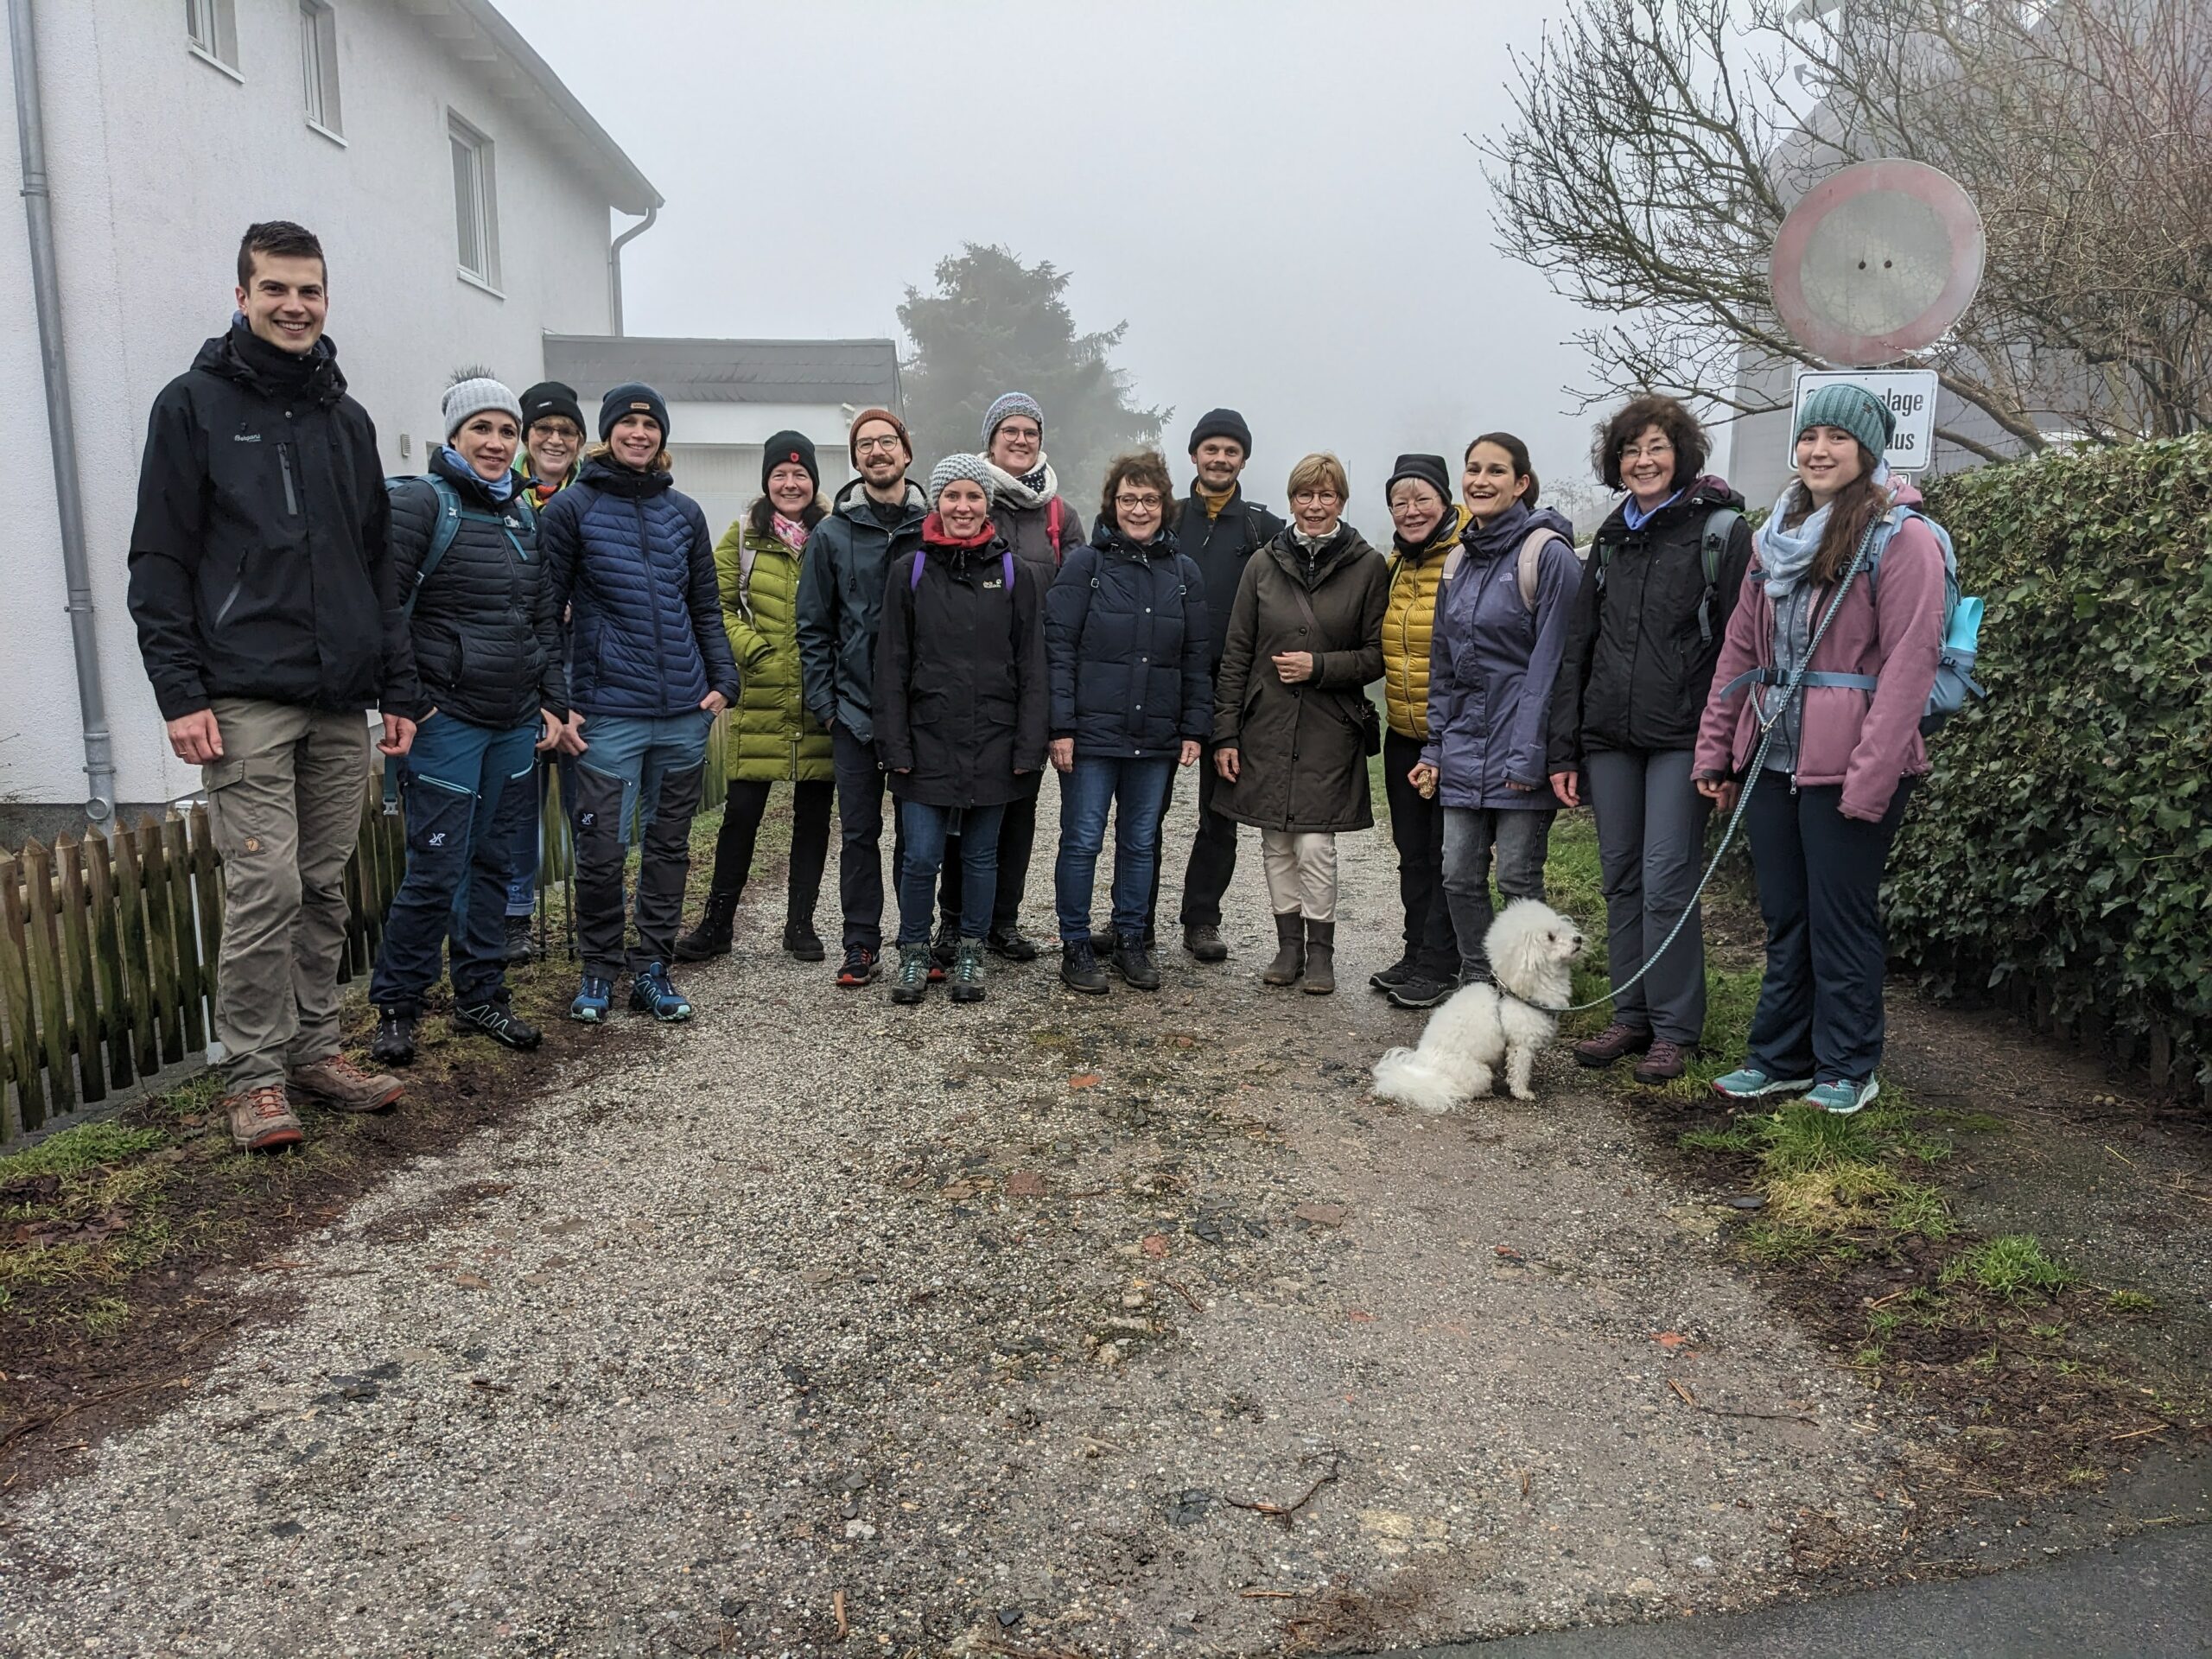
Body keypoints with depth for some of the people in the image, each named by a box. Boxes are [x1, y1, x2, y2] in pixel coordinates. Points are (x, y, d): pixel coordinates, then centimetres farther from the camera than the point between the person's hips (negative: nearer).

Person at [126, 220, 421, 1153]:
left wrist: (399, 689, 12)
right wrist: (180, 693, -11)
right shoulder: (195, 405, 3)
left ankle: (313, 1050, 20)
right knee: (265, 888, -8)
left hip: (340, 704, 5)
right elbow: (159, 562, -2)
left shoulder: (348, 420, 17)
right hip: (244, 699, -5)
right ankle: (254, 1073, 5)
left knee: (325, 889, 9)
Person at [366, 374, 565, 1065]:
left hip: (516, 723, 7)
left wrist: (554, 701, 12)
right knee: (437, 868, -4)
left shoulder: (523, 514, 14)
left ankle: (481, 996, 24)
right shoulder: (423, 502, -7)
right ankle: (396, 1005, 12)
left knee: (494, 860, 12)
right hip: (446, 719, -7)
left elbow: (545, 618, 18)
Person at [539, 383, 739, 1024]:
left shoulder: (684, 512, 11)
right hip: (609, 712, -4)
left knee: (669, 844, 10)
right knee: (602, 850, -3)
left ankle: (651, 968, 21)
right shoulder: (573, 507, 0)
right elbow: (546, 609, -1)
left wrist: (723, 680, 3)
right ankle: (599, 968, 16)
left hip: (684, 711, 4)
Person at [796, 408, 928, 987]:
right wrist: (823, 700, -2)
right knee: (859, 831, 5)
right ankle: (862, 946, 15)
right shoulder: (831, 534, 3)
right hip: (855, 707, 0)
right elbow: (813, 626, 4)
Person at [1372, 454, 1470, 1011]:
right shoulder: (1396, 565, 11)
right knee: (1412, 850, 15)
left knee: (1448, 853, 2)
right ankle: (1416, 953, 27)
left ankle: (1440, 966, 12)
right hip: (1403, 736, 8)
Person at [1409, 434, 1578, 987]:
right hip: (1465, 747, 7)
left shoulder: (1548, 554, -9)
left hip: (1520, 745, -6)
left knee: (1517, 879, -1)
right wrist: (1435, 746, 13)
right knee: (1460, 877, 7)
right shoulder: (1460, 560, 13)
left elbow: (1550, 662, -13)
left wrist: (1529, 753, -17)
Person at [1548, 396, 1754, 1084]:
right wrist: (1564, 750, 10)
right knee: (1621, 880, 8)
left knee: (1667, 882, -5)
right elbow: (1577, 648, 15)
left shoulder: (1721, 530, -1)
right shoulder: (1611, 537, 15)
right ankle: (1632, 1017, 18)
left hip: (1680, 737, -5)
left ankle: (1674, 1028, 6)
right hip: (1609, 736, 5)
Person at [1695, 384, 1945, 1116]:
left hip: (1849, 768, -6)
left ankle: (1847, 1067, 19)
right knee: (1785, 918, 14)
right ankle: (1780, 1056, 25)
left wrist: (1872, 776, -19)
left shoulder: (1901, 537, -7)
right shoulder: (1777, 536, 13)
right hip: (1773, 757, 6)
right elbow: (1739, 650, 13)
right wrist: (1715, 749, 9)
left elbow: (1910, 663, -14)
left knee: (1840, 919, 3)